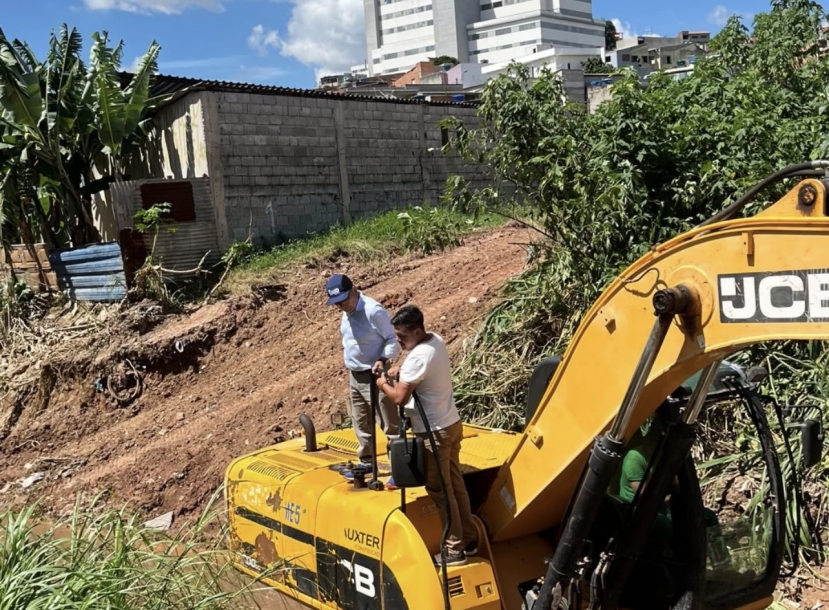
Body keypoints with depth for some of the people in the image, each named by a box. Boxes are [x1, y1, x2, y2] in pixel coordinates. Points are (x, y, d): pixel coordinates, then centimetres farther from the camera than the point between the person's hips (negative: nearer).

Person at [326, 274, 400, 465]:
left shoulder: (373, 311, -24)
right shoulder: (347, 311, 4)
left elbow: (393, 339, -19)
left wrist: (383, 359, -32)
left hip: (373, 376, -9)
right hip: (354, 376, 9)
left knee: (389, 425, -3)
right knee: (361, 424, 20)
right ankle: (367, 462, 34)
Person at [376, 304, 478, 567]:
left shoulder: (419, 357, -26)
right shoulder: (435, 339, 4)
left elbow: (399, 398, -24)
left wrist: (383, 383, -5)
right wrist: (399, 370, 7)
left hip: (434, 432, -10)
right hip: (451, 424, 10)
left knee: (440, 490, 1)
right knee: (455, 484, 17)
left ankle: (455, 550, 9)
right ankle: (469, 539, 27)